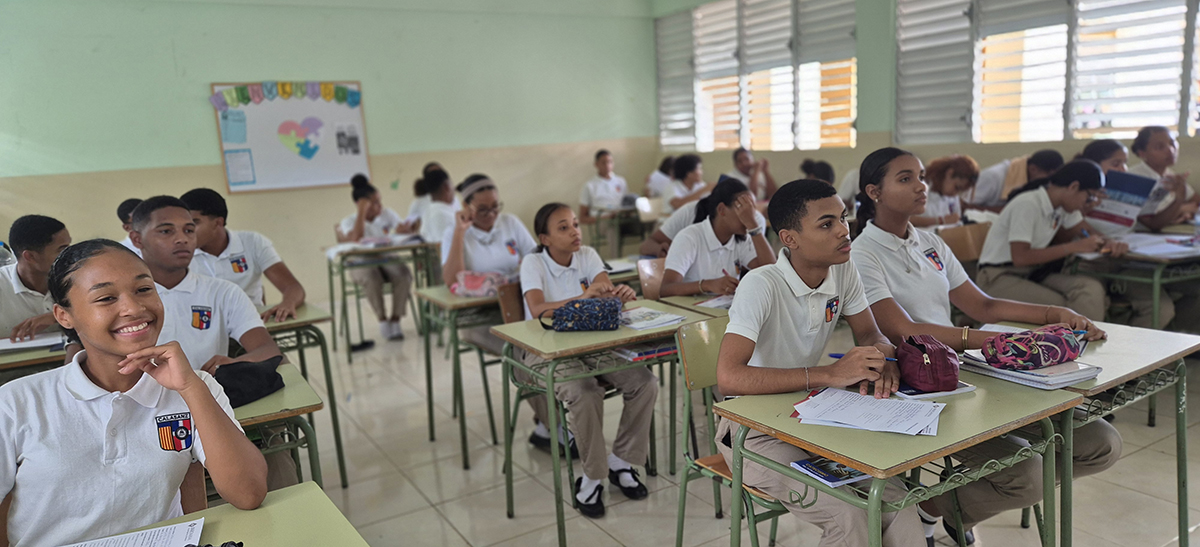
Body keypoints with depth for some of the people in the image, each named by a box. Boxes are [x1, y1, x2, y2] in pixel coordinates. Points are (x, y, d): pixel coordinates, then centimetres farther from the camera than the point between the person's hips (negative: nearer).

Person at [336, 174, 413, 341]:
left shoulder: (387, 214, 5)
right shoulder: (349, 221, -2)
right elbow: (355, 240, -24)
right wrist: (362, 212, -22)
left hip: (387, 260, 2)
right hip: (362, 264, -2)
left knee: (404, 273, -31)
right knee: (372, 278, -37)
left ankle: (395, 319, -18)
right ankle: (382, 320, -16)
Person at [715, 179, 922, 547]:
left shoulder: (843, 270, -3)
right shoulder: (762, 286, -25)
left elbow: (869, 333, 9)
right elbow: (728, 378, -35)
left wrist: (882, 361, -17)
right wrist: (830, 374, -35)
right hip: (756, 431, -6)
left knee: (897, 499, -15)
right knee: (848, 517, -22)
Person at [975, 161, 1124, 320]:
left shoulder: (1063, 205, 5)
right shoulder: (1027, 205, -20)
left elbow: (1087, 230, 19)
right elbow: (1020, 257, -26)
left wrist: (1109, 242, -4)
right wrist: (1074, 247, -23)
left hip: (1034, 274, 8)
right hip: (999, 278, -7)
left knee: (1092, 288, -18)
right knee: (1060, 306, -29)